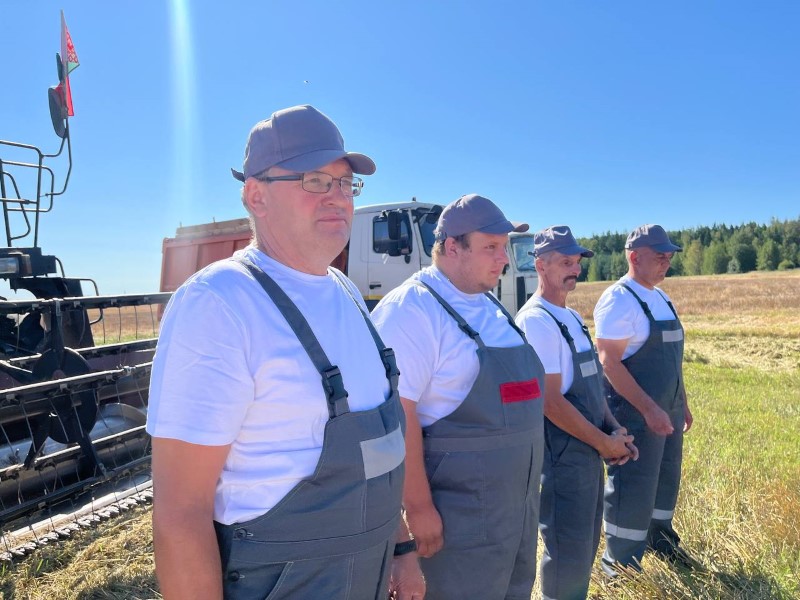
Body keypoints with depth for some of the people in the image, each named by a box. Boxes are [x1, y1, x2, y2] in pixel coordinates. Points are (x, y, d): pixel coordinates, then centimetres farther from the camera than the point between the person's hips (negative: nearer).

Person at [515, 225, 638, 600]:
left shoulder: (571, 317, 12)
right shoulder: (536, 320, -18)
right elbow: (550, 400, -22)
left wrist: (614, 429, 3)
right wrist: (604, 442, -14)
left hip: (589, 449, 9)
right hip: (562, 452, -9)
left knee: (585, 541, 21)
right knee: (568, 550, 3)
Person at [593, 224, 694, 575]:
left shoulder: (660, 298, 12)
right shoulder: (619, 300, -16)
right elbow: (609, 362, -22)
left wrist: (682, 403, 19)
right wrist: (649, 409, -24)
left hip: (668, 411, 9)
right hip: (635, 413, -9)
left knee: (666, 478, 21)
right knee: (633, 488, 0)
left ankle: (659, 537, 42)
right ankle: (619, 562, 17)